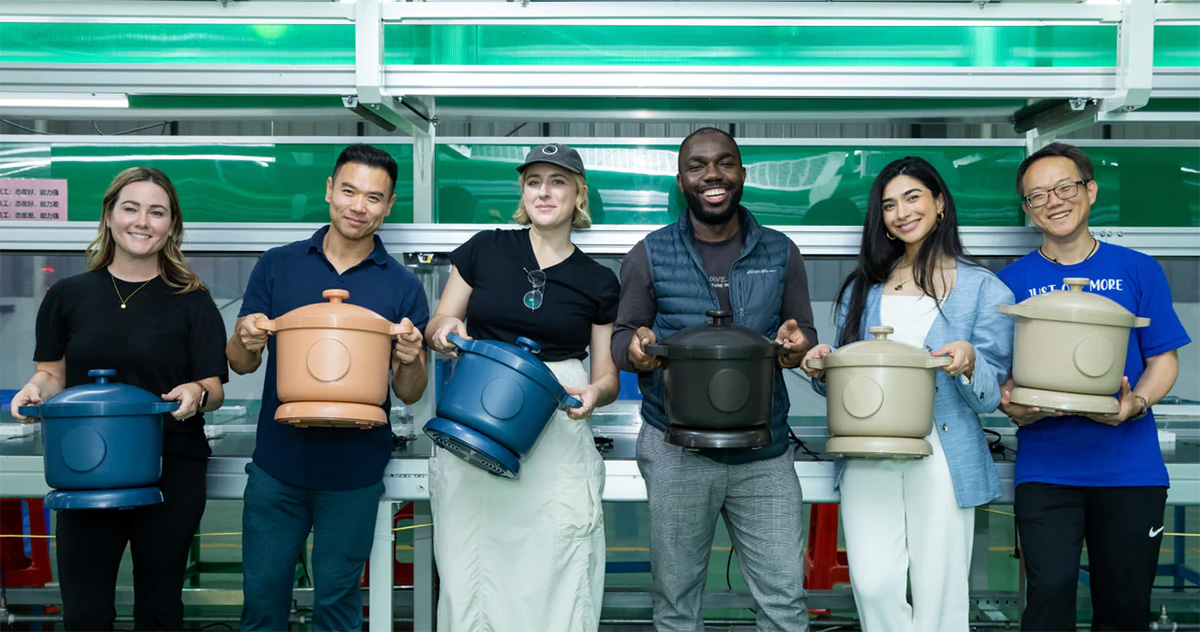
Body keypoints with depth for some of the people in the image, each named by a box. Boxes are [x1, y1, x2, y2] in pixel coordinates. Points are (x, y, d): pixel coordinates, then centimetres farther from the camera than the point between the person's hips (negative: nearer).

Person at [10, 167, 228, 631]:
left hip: (170, 472, -1)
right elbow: (52, 373, 12)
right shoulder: (68, 295, 5)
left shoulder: (192, 302, 0)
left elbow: (214, 391, -1)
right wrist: (35, 389, -10)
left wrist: (196, 394, -23)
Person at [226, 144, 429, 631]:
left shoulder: (403, 288, -1)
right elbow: (240, 363, 5)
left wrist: (409, 361, -21)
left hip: (355, 468, -1)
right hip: (277, 462, 1)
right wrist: (246, 343, -18)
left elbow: (410, 395, 1)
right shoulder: (277, 266, 2)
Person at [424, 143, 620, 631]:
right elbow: (437, 329, 13)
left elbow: (608, 377, 12)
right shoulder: (484, 250, 8)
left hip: (556, 439, 0)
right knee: (470, 562, 0)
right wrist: (445, 330, -10)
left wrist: (593, 393, -10)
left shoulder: (598, 283, 9)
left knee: (552, 570, -5)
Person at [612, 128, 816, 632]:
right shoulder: (650, 256, 4)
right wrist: (637, 348, -17)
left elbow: (806, 334, 13)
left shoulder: (780, 253, 8)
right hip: (676, 451, -1)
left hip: (764, 453, 1)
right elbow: (622, 335, 7)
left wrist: (797, 343, -12)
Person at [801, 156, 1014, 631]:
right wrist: (822, 369, -2)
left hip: (942, 458, -2)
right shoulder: (863, 288, 15)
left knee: (938, 593, -1)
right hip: (868, 454, 2)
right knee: (874, 585, -7)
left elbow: (992, 397, 2)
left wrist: (969, 363, -19)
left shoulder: (984, 289, 5)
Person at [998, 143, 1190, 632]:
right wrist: (1013, 407, -16)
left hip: (1129, 464, 1)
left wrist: (1135, 403, -14)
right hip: (1045, 467, -1)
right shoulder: (1013, 281, 5)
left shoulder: (1138, 271, 6)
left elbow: (1164, 358, 7)